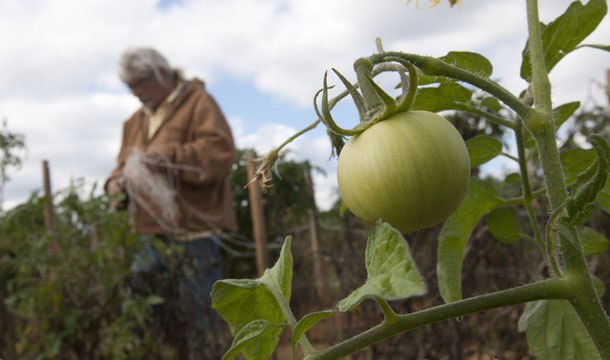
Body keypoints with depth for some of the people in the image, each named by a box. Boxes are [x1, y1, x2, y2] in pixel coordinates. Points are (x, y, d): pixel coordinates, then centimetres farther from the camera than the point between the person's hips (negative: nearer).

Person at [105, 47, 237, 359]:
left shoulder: (198, 104, -2)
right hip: (150, 234, 7)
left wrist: (168, 156, -20)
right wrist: (118, 180, 5)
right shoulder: (137, 120, 20)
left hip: (192, 233, -7)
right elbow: (125, 163, 27)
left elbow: (220, 151, -15)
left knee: (195, 320, -1)